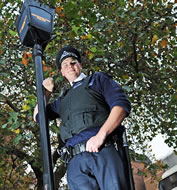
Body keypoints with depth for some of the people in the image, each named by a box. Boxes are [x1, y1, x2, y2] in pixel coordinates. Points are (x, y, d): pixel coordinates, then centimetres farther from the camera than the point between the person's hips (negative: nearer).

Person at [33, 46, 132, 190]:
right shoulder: (63, 99, 34)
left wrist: (101, 135, -10)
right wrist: (47, 92, 29)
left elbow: (122, 104, 3)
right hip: (76, 162, 4)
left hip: (105, 151, -3)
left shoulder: (98, 79, 19)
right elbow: (38, 116, 41)